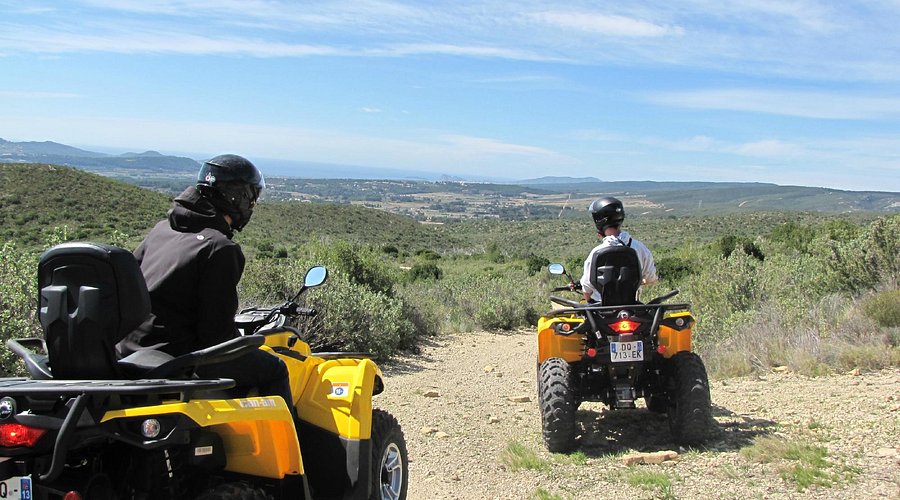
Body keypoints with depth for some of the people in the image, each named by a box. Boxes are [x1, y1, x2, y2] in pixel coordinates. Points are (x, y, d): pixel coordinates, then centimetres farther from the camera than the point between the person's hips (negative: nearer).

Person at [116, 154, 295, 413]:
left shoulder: (162, 229, 9)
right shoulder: (220, 248, -16)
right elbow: (217, 331, -18)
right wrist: (245, 349, 2)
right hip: (174, 358, -9)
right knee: (273, 369, 4)